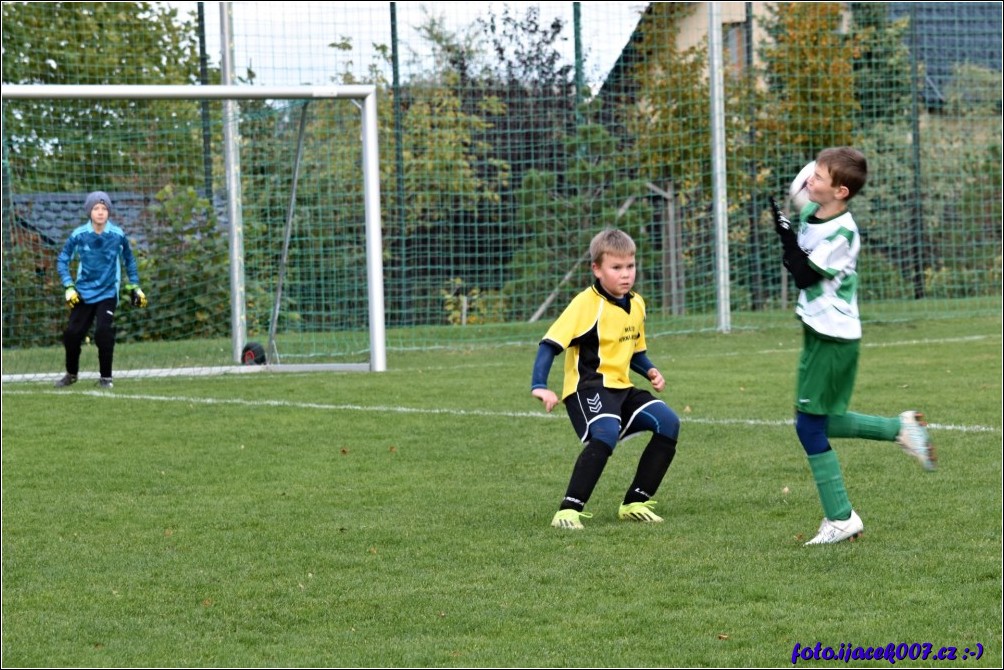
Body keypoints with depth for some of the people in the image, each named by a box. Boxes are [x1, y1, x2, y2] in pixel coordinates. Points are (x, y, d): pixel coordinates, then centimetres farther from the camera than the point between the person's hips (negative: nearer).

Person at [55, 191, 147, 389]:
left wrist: (134, 287, 9)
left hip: (107, 293, -1)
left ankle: (106, 377, 0)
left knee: (104, 333, -17)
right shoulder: (78, 235, -10)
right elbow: (62, 260, 1)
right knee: (72, 334, 1)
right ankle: (71, 374, 27)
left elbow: (129, 260, 9)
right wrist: (69, 287, -8)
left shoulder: (118, 235, -8)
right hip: (83, 293, 1)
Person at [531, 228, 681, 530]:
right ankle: (568, 510, -29)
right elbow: (551, 343, -18)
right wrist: (539, 386, -29)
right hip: (587, 388, -8)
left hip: (621, 388, 8)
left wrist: (650, 371, 6)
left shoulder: (636, 305, 11)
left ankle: (635, 502, 5)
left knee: (668, 422, -4)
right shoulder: (587, 304, -14)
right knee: (605, 434, -34)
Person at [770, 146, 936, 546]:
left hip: (833, 339, -9)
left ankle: (840, 519, -1)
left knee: (810, 426, -7)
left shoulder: (841, 233, -20)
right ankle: (900, 428, 22)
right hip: (819, 331, 9)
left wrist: (786, 236, -24)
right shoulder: (811, 213, 5)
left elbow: (804, 276, -22)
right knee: (820, 424, 14)